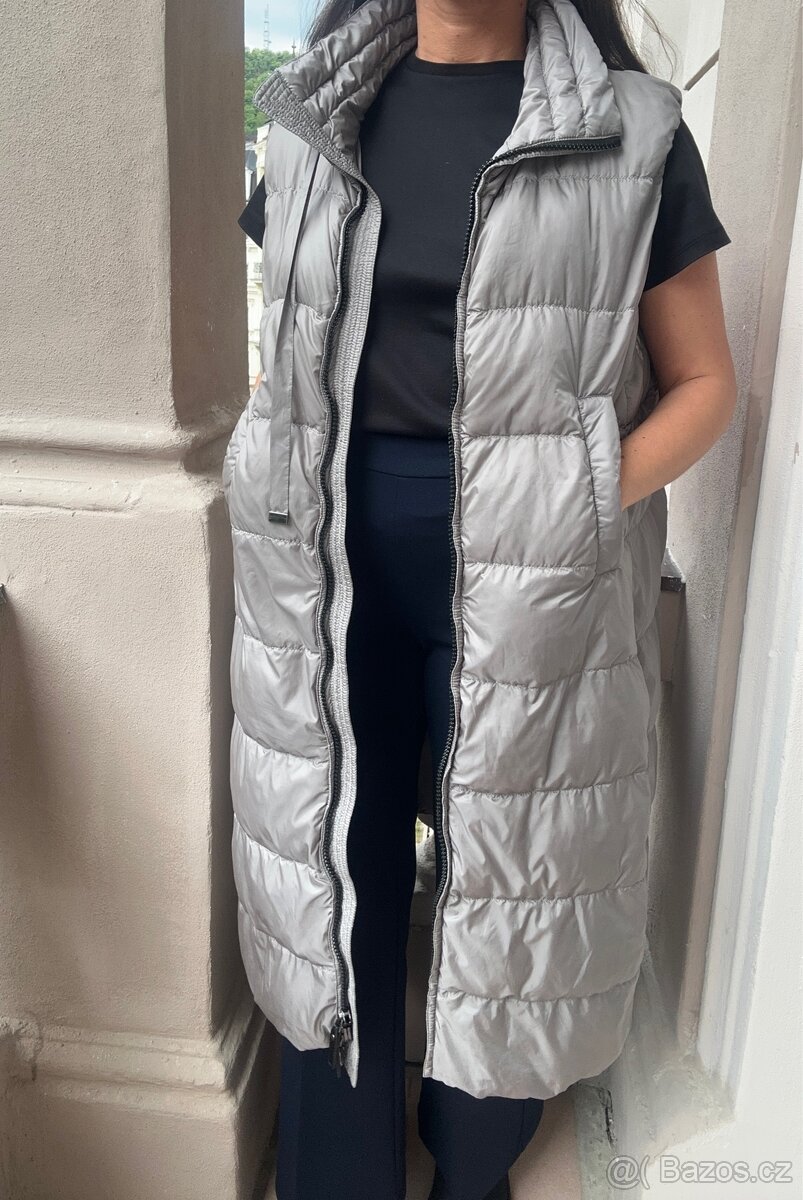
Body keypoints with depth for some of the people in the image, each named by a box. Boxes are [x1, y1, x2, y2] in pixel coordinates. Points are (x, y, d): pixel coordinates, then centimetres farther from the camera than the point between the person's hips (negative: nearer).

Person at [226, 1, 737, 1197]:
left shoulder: (632, 128, -1)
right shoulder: (317, 112, 9)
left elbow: (702, 381, 2)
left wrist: (579, 506, -14)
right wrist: (284, 483, 1)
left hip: (527, 583, -2)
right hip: (335, 569, 3)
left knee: (510, 888, 12)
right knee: (330, 889, 11)